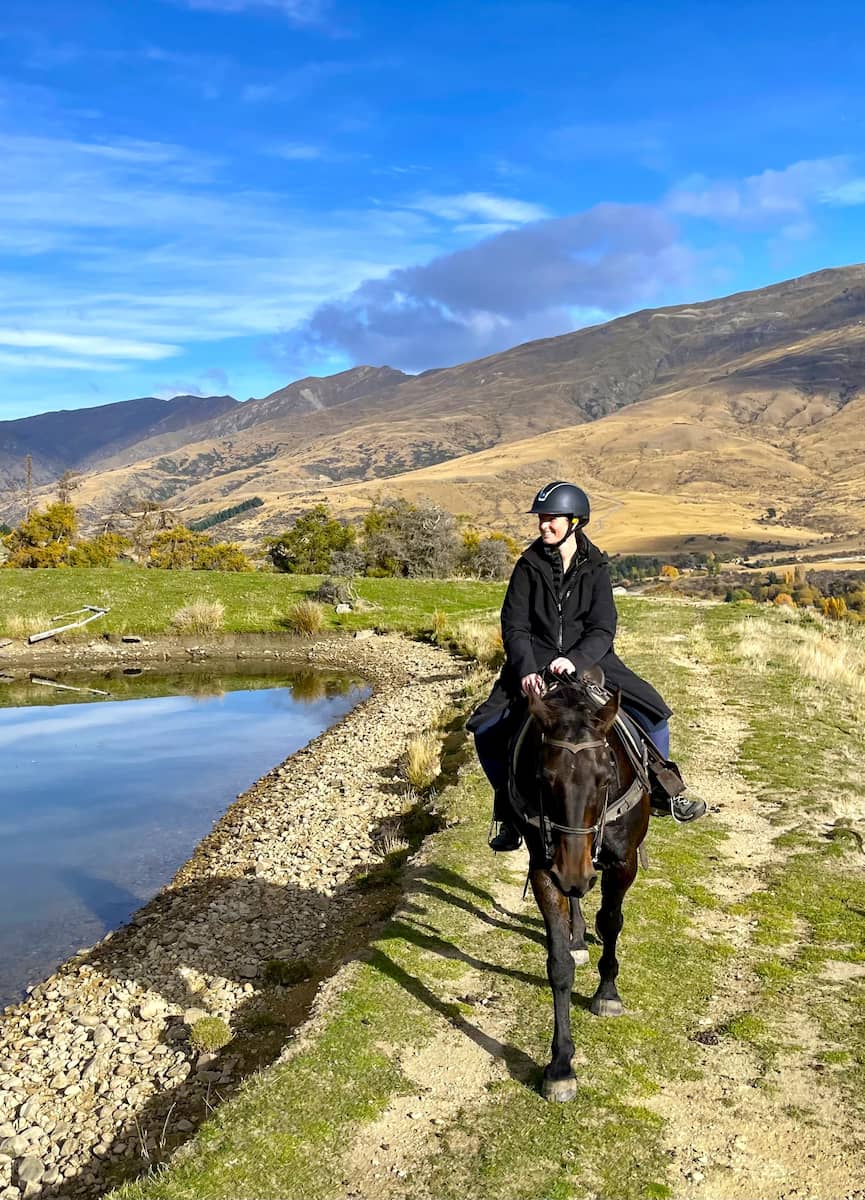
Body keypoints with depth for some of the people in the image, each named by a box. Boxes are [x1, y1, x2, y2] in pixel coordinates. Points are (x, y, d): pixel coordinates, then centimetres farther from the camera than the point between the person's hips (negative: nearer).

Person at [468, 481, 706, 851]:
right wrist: (527, 671, -24)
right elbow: (514, 626, -7)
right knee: (487, 729, -19)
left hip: (588, 660, 1)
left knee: (653, 712, -11)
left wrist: (574, 660, -30)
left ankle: (663, 790, 15)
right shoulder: (529, 565, -3)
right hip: (535, 664, 0)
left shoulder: (595, 567, -2)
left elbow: (603, 629, -11)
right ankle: (509, 809, 4)